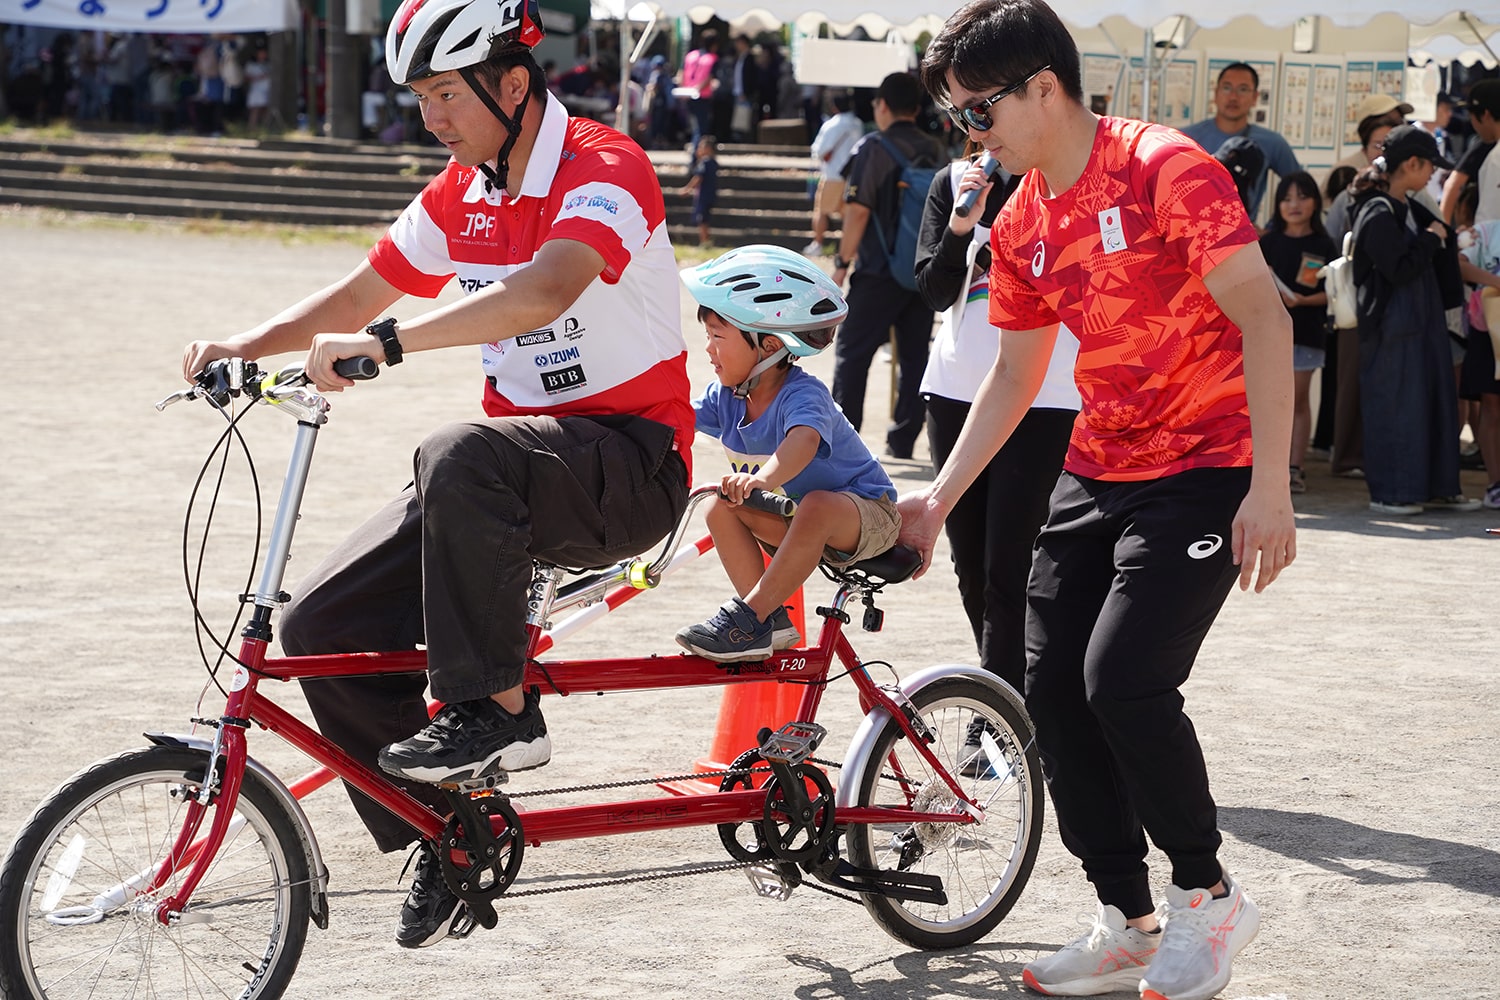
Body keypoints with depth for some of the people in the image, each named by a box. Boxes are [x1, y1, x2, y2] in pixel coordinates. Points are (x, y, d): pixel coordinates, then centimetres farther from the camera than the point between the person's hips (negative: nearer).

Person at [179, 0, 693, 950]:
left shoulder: (603, 169, -17)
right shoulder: (459, 195, 8)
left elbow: (545, 291, -36)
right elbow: (356, 297, 19)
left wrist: (386, 343, -41)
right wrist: (246, 345, 1)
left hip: (633, 463, -8)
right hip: (522, 467, 8)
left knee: (461, 456, -39)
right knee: (323, 626, -6)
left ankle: (493, 708, -24)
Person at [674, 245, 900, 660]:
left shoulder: (803, 394, -29)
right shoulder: (728, 396, -4)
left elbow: (803, 441, -50)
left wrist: (761, 478, -69)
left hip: (864, 516, -8)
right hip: (795, 519, 8)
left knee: (816, 507, -39)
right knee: (723, 507, -14)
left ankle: (750, 614, -31)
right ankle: (771, 622, -13)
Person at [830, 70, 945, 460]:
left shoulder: (873, 148, -8)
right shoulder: (936, 152, 9)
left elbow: (858, 210, -14)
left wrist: (843, 261, -6)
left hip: (880, 271, -5)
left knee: (852, 352, 1)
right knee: (915, 355, 9)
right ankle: (903, 438, 8)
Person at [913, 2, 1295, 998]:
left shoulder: (1166, 169, -16)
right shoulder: (1022, 225, 7)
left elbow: (1264, 318, -20)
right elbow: (1016, 373, 18)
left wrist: (1268, 489, -24)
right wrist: (940, 495, 11)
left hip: (1203, 472, -8)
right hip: (1098, 469, 8)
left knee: (1123, 679, -19)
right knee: (1053, 687, 2)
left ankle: (1209, 894, 3)